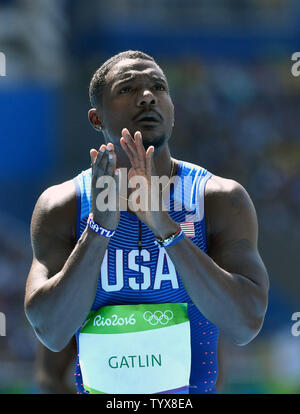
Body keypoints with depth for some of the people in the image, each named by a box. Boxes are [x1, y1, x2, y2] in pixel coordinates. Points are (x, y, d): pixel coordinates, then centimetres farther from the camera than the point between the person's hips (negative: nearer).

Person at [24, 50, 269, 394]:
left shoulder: (221, 199, -8)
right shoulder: (61, 207, -6)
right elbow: (51, 333, -16)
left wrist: (165, 227, -27)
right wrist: (99, 225, -24)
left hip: (194, 390, 0)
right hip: (98, 390, 0)